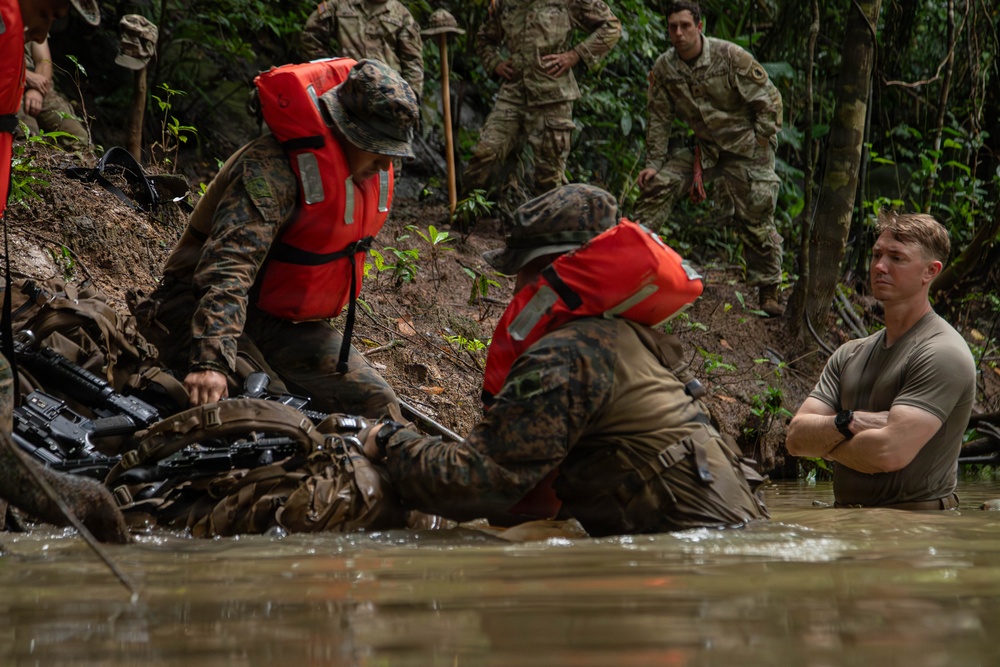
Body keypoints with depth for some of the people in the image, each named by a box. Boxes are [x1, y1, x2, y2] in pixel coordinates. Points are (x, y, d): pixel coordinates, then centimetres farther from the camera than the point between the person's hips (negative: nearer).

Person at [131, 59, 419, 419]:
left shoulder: (374, 173, 2)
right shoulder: (274, 166, -28)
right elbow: (229, 267, -41)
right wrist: (212, 359, -54)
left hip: (289, 322, 8)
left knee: (378, 406, -3)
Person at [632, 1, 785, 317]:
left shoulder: (731, 57, -19)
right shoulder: (664, 68, -7)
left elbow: (769, 101, -12)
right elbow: (660, 120, 3)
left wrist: (760, 149, -13)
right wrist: (653, 164, -3)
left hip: (744, 146, -4)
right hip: (704, 146, 4)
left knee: (756, 220, -7)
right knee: (657, 185, -10)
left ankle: (769, 292, 3)